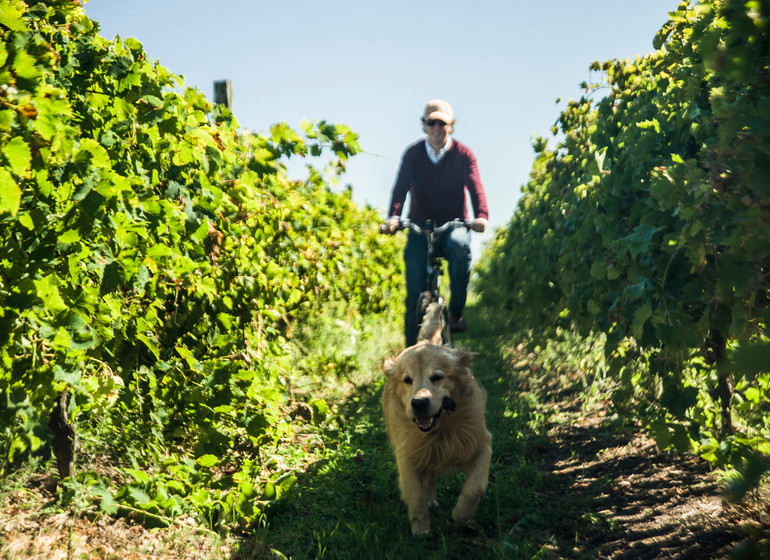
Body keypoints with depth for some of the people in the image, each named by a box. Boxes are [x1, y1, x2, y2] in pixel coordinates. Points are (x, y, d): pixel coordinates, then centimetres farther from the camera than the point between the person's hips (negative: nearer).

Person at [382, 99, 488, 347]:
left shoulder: (463, 154, 0)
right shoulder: (413, 153, 1)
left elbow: (475, 187, -14)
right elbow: (401, 186, -13)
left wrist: (481, 215, -35)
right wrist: (393, 217, -33)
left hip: (453, 225, -1)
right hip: (420, 226, 1)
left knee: (460, 245, -37)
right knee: (415, 293, -12)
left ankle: (456, 313, -24)